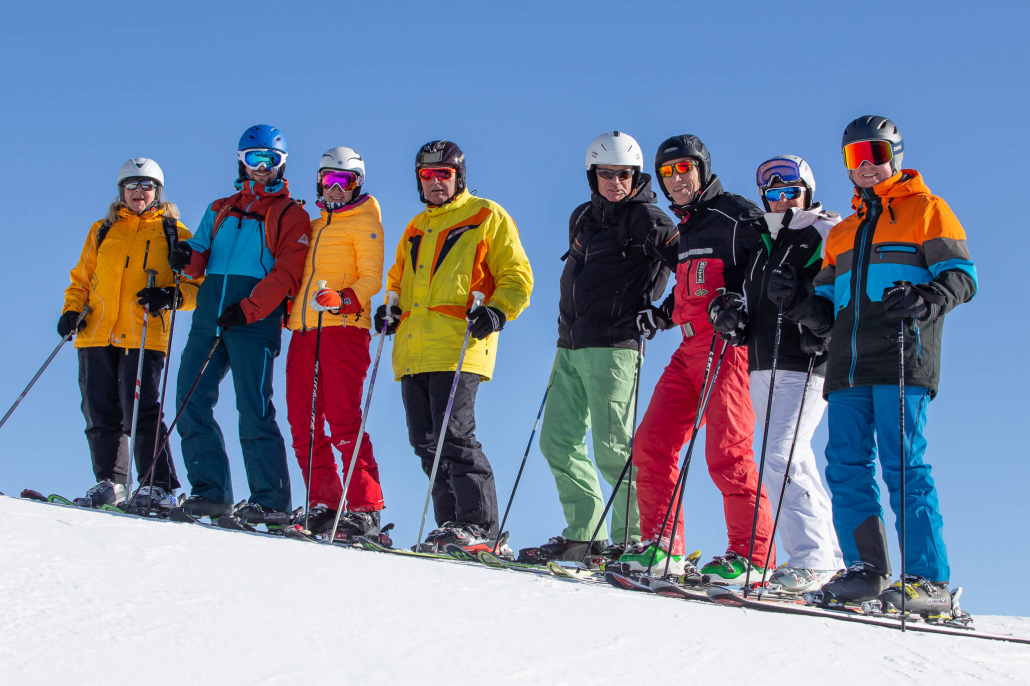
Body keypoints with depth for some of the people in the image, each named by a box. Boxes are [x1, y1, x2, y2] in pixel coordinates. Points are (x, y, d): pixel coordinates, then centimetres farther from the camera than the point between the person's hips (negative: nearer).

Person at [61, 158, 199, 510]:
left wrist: (171, 296, -15)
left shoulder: (174, 234, 11)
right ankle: (110, 482, 11)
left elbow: (196, 285, 5)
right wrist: (72, 310, 7)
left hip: (143, 337, -4)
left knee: (141, 412, -14)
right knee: (100, 413, 2)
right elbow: (81, 279, 25)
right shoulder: (102, 231, 21)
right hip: (96, 336, 4)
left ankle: (159, 486, -11)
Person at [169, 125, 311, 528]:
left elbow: (286, 274, -4)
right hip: (209, 317, 6)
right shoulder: (221, 210, 24)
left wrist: (246, 309, -17)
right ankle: (210, 491, 4)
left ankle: (271, 501, -9)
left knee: (253, 408, -11)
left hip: (254, 323, -6)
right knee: (191, 401, -2)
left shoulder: (290, 216, 7)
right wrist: (188, 257, -6)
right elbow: (201, 256, 19)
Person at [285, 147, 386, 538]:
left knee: (343, 421, -13)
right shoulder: (311, 226, 24)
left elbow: (371, 278, -6)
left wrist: (345, 299, -22)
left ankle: (365, 510, -12)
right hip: (304, 330, 7)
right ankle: (324, 505, 8)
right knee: (303, 423, 2)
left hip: (343, 329, -7)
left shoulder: (364, 222, 5)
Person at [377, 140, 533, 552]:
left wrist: (497, 310, -15)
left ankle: (480, 526, -12)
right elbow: (399, 278, 35)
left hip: (458, 348, -7)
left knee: (454, 437, -16)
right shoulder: (415, 228, 25)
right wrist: (392, 308, 15)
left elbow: (516, 276, 3)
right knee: (427, 442, 3)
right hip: (413, 349, 7)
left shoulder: (487, 217, 7)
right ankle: (452, 523, 9)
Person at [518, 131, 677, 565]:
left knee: (612, 446, -12)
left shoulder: (643, 217, -5)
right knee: (558, 439, 7)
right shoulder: (582, 218, 19)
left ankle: (636, 538, -3)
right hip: (571, 347, 8)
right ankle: (584, 533, 13)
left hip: (612, 346, -8)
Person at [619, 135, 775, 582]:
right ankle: (661, 545, 7)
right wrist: (661, 316, 21)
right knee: (651, 443, 1)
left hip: (729, 347, -9)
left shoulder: (736, 215, -3)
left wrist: (736, 303, -23)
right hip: (689, 350, 9)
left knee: (727, 452, -15)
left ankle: (752, 555, -9)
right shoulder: (685, 230, 23)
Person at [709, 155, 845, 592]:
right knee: (795, 462, 10)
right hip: (762, 367, 8)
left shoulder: (828, 235, 0)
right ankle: (832, 557, 18)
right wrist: (731, 316, 4)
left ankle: (811, 560, -13)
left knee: (781, 459, -17)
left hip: (803, 367, -8)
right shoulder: (764, 242, 21)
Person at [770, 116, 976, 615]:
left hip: (901, 361, -6)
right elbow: (828, 312, 25)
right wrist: (797, 301, 3)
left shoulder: (926, 210, 12)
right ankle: (866, 568, 4)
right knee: (847, 466, -2)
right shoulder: (842, 233, 28)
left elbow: (961, 276, 0)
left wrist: (926, 299, -20)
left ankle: (930, 579, -12)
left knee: (902, 465, -13)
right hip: (848, 368, 6)